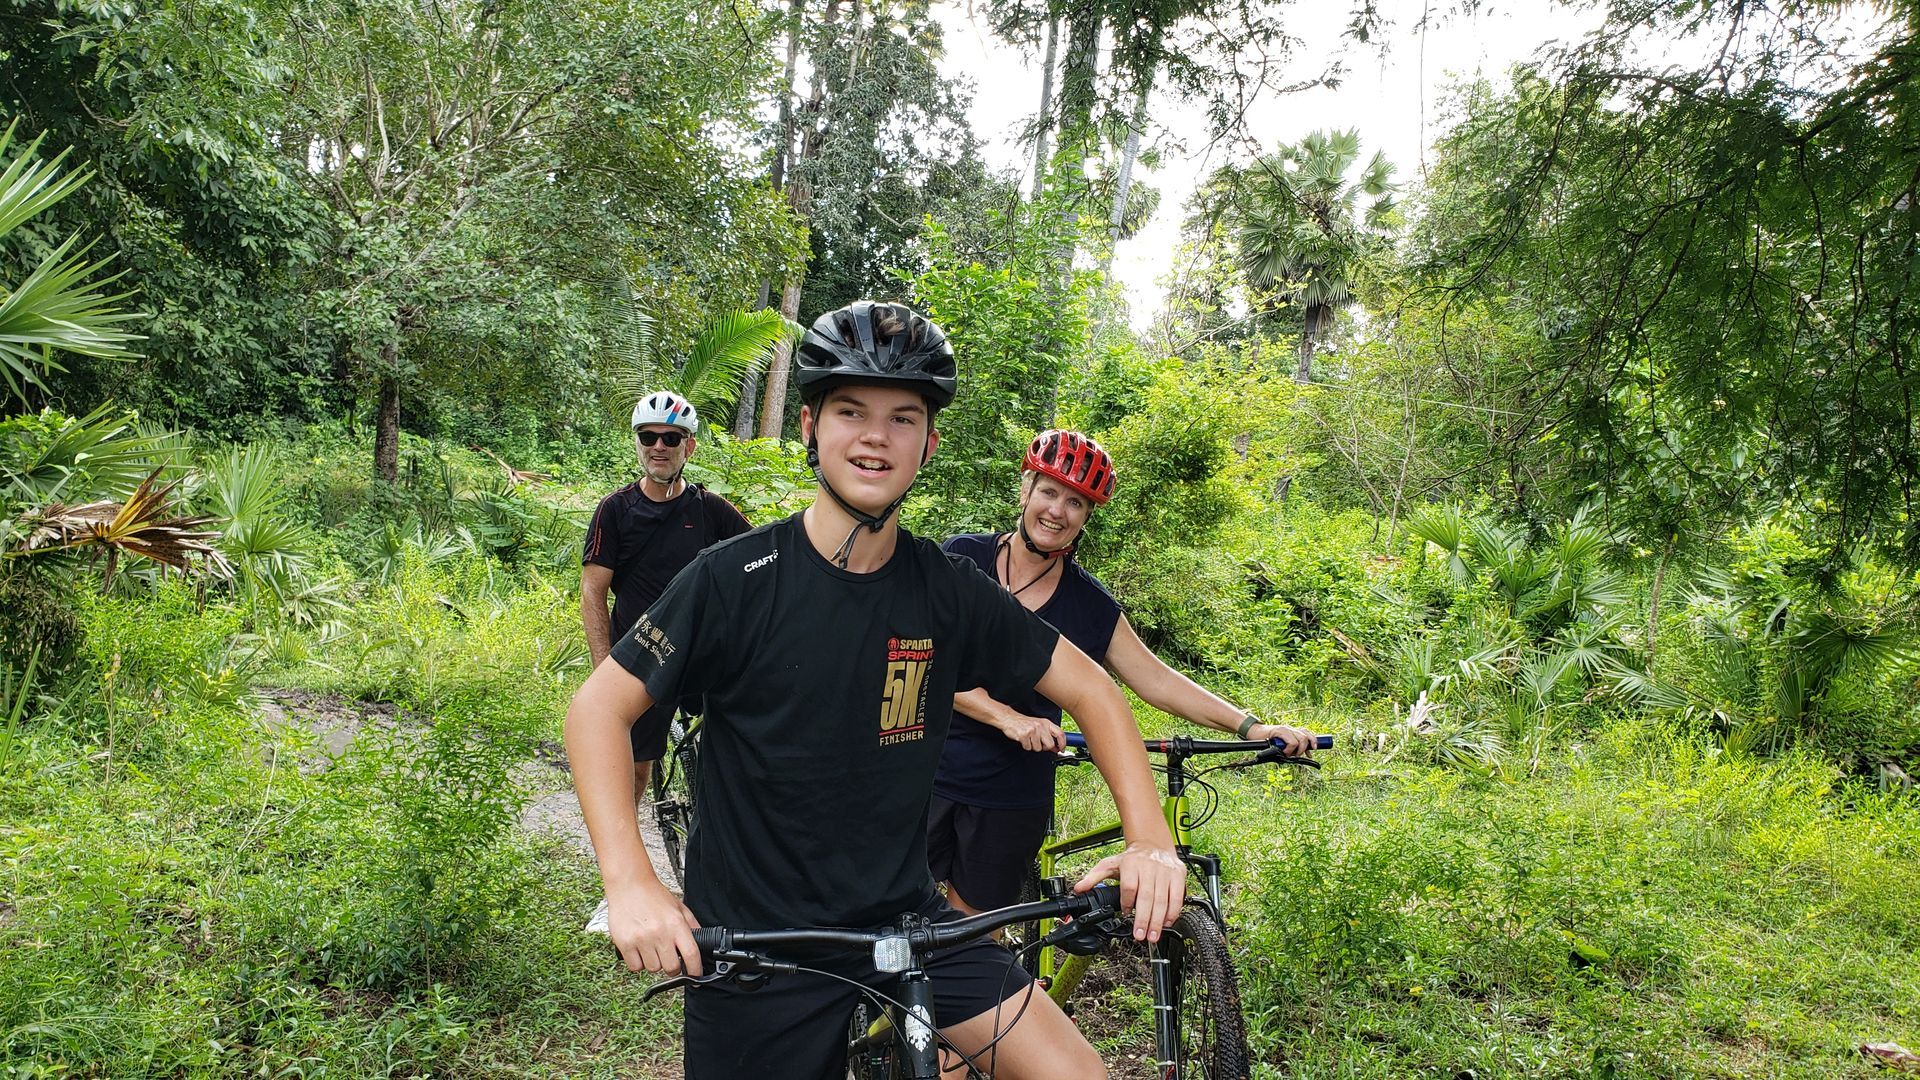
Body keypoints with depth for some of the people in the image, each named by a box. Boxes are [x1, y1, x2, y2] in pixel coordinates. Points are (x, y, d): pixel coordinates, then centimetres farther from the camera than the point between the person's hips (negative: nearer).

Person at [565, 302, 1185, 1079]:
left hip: (903, 919, 3)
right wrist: (628, 880, -22)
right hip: (751, 945, -2)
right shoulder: (736, 579, -14)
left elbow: (1087, 686, 2)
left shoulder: (949, 593, -5)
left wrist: (1150, 838, -10)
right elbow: (600, 707, -9)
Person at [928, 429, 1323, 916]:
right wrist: (1009, 718, -24)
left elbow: (1155, 679, 2)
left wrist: (1251, 726, -7)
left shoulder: (1091, 606, 3)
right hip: (929, 778, -1)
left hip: (1013, 799, 2)